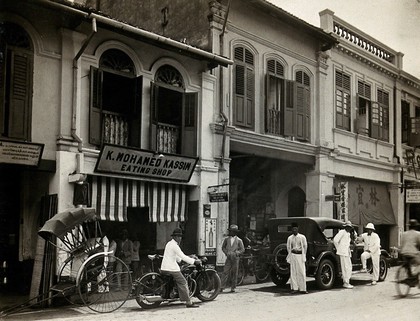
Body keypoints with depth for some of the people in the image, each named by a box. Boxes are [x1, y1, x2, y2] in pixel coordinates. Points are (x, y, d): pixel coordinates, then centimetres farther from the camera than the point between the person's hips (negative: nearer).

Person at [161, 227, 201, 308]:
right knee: (183, 282, -10)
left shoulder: (169, 243, 19)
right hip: (171, 268, -10)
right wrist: (194, 261, -13)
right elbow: (183, 257, -18)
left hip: (164, 268, 10)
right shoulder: (174, 245, -13)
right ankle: (188, 302, -13)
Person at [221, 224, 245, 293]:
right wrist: (227, 253, -3)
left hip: (235, 258, -1)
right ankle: (222, 287, -8)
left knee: (234, 273, 4)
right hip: (228, 258, 1)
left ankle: (233, 287, 14)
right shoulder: (226, 239, 6)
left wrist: (236, 253, -11)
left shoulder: (239, 240, -1)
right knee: (225, 272, -7)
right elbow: (223, 247, 13)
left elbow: (242, 249, 2)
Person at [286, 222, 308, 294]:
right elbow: (288, 248, 14)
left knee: (302, 272, -3)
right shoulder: (289, 238, 6)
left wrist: (303, 255, 10)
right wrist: (290, 256, 10)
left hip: (300, 255, -1)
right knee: (293, 272, 0)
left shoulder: (302, 237, 2)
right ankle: (294, 288, 5)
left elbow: (305, 246, 9)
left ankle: (302, 289, 3)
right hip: (293, 255, 1)